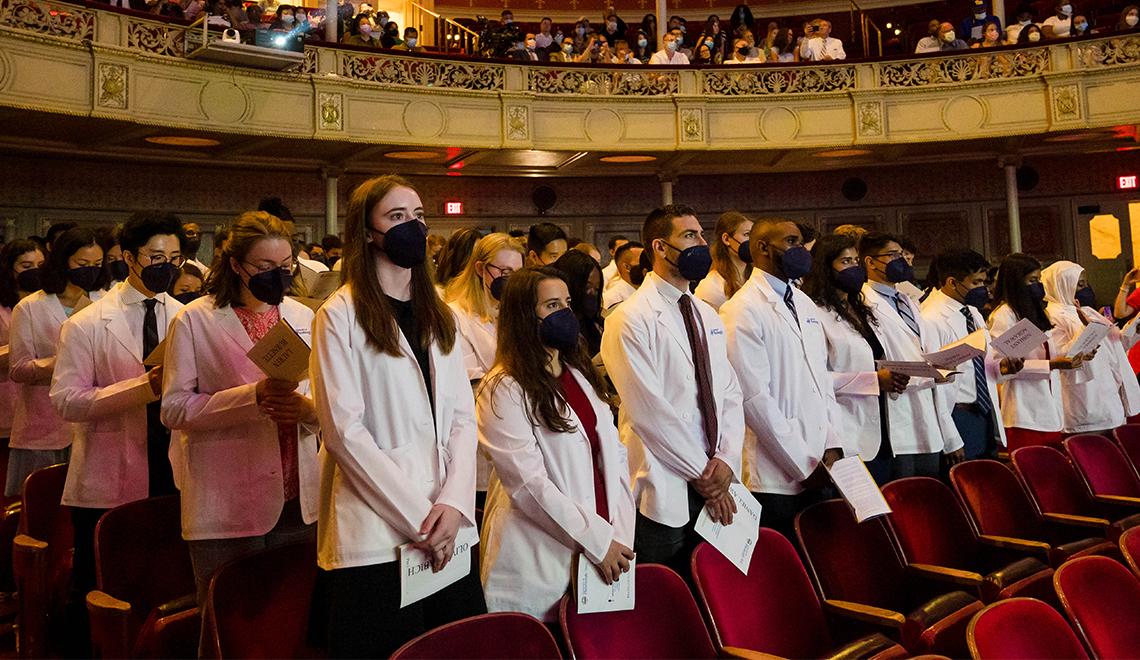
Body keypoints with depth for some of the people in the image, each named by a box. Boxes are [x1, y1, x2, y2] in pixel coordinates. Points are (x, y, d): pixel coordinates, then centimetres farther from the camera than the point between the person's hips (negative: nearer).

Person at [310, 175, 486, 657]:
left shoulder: (438, 316, 14)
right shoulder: (341, 316, -3)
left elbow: (463, 416, 7)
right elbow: (344, 431, -10)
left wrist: (453, 502, -8)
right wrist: (417, 516, -13)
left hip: (449, 530, 5)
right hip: (377, 536, -5)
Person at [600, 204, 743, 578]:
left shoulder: (707, 316, 13)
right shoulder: (630, 320, -11)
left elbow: (730, 394, 10)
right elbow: (649, 410, -16)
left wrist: (726, 460, -6)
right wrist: (702, 473, -11)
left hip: (715, 490, 7)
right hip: (662, 491, -6)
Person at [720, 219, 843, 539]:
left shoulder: (804, 303, 14)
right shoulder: (742, 311, -12)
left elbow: (822, 378, 15)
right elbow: (755, 399, -16)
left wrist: (831, 445, 3)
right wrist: (804, 465, -13)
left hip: (816, 470, 7)